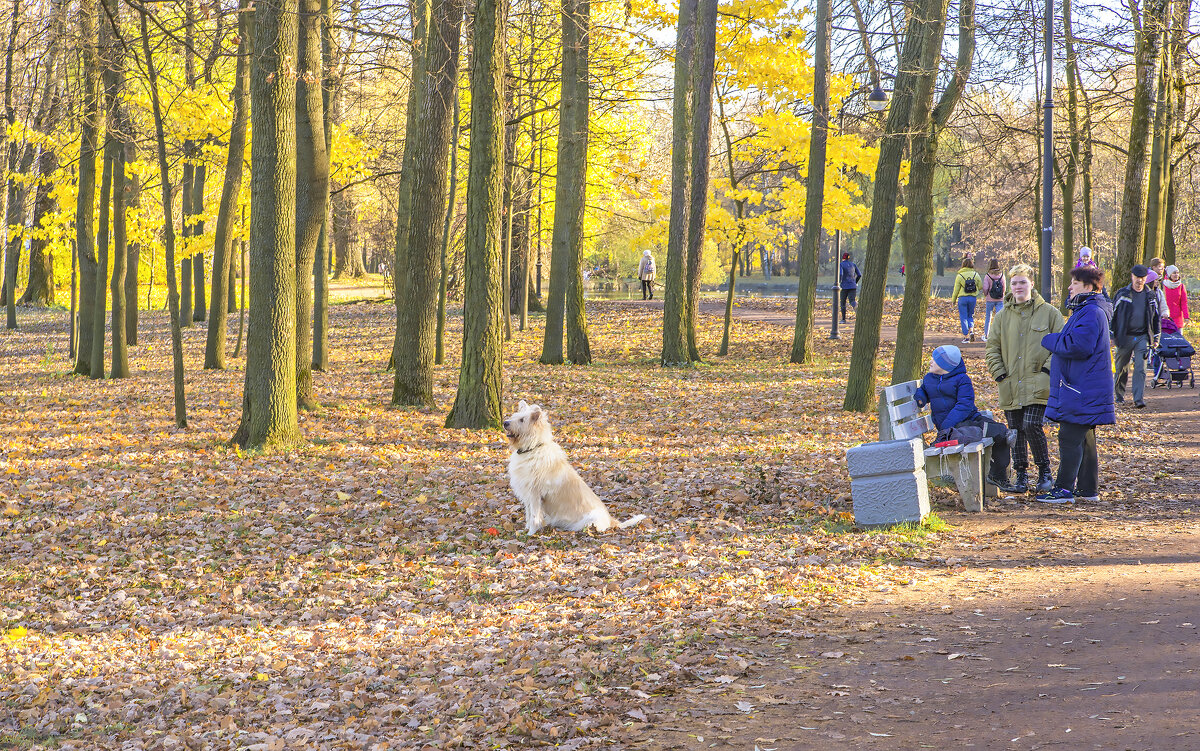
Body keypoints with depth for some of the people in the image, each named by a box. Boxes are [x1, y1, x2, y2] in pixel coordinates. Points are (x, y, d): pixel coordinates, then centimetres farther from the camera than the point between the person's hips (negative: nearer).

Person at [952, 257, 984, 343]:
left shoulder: (959, 276, -8)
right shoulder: (975, 274, -1)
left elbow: (956, 290, -4)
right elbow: (981, 287, 5)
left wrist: (953, 300, 9)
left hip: (962, 298, -2)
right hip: (973, 297, 3)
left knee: (963, 317, 6)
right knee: (970, 316, 19)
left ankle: (966, 336, 4)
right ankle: (971, 330, -4)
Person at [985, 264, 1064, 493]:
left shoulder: (1049, 313, 2)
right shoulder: (1003, 316, 11)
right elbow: (992, 348, 15)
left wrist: (1047, 369, -8)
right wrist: (999, 373, 2)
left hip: (1038, 385, -4)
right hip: (1011, 386, 4)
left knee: (1032, 425, -16)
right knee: (1016, 430, 6)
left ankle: (1045, 473, 1)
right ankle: (1021, 474, 18)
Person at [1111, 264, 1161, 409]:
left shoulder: (1151, 296, 8)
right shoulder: (1122, 294, 1)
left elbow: (1156, 317, 17)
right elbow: (1113, 314, 5)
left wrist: (1156, 337, 13)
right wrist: (1112, 334, 1)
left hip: (1143, 337, 1)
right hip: (1124, 337, -1)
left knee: (1140, 368, -10)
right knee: (1122, 368, 9)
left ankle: (1139, 398, -13)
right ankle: (1119, 395, 28)